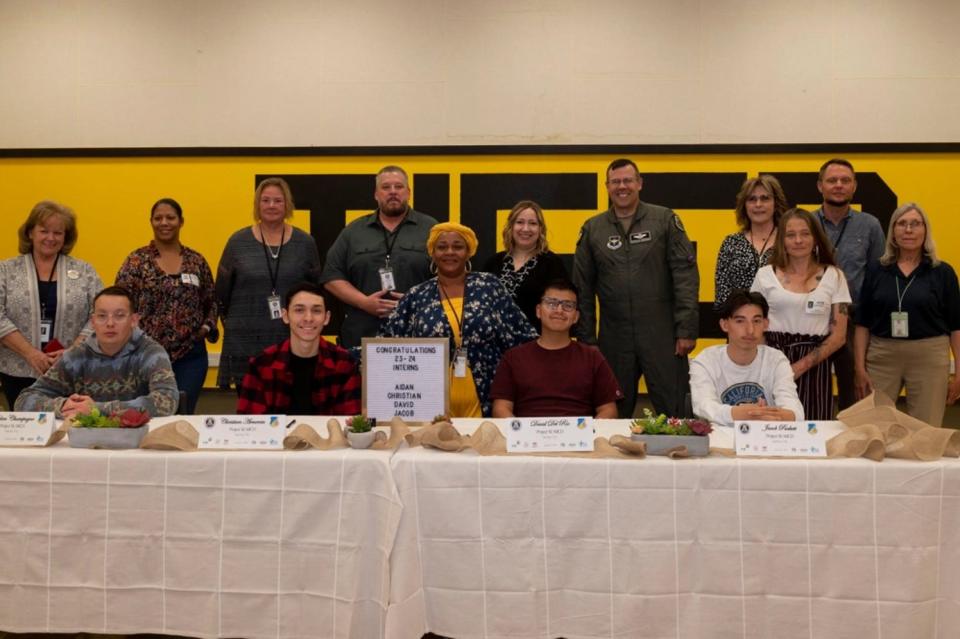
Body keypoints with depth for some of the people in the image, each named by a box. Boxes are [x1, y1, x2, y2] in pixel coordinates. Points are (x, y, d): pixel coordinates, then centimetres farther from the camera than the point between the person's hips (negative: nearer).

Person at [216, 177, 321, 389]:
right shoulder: (238, 242, 4)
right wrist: (235, 323, 11)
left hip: (293, 342, 0)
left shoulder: (305, 243, 5)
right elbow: (221, 293, 9)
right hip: (245, 344, 0)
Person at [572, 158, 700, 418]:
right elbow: (583, 288, 9)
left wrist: (687, 329, -9)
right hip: (614, 338, 2)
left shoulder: (665, 220, 2)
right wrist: (586, 338, 6)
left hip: (662, 335, -2)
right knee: (613, 414, 10)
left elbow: (686, 275, -3)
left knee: (674, 411, 1)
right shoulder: (592, 229, 8)